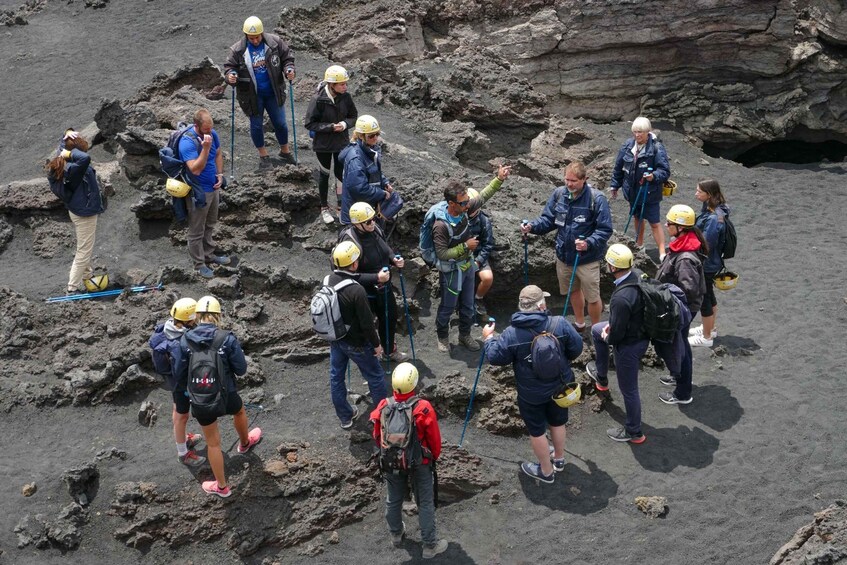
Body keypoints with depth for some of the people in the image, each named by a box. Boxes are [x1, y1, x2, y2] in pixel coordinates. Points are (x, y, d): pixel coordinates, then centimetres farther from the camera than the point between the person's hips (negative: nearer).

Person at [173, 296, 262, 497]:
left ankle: (221, 486, 31)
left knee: (213, 443, 17)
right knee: (239, 411, 36)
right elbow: (241, 369, -12)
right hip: (226, 395, 0)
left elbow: (179, 373, -6)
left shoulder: (186, 340, -13)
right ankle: (245, 443, 65)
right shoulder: (228, 339, -19)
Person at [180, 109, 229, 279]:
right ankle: (199, 264, 22)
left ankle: (209, 255, 42)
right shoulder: (187, 142, -28)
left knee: (210, 225, 24)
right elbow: (196, 169, -33)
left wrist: (220, 175, 0)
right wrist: (205, 148, -39)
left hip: (214, 187, 7)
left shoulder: (212, 133, -6)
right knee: (197, 231, 8)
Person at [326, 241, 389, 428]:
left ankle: (345, 417, 34)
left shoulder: (328, 281, -11)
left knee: (336, 377, 19)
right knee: (375, 376, 15)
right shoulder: (357, 291, -31)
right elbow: (366, 322, -23)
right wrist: (376, 344, -10)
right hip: (355, 342, -6)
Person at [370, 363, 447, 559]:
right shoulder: (424, 409, -27)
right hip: (419, 463, -3)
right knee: (425, 503, 12)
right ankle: (430, 545, 22)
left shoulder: (383, 407, -18)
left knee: (394, 499, 24)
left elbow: (377, 436, -1)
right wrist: (434, 456, 8)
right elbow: (434, 438, -13)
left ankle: (396, 534, 45)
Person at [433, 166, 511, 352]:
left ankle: (465, 335, 40)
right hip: (452, 272, -6)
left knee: (467, 305, 20)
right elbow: (442, 253, -27)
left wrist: (499, 179, -5)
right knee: (448, 307, 13)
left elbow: (482, 197, 2)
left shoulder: (464, 209, -13)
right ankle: (442, 337, 36)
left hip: (468, 266, 6)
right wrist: (465, 247, -25)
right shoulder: (441, 226, -32)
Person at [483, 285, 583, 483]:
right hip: (560, 386, 3)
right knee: (558, 422, 26)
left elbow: (495, 357, -13)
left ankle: (546, 471, 33)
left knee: (537, 430, 17)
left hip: (531, 394, -3)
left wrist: (489, 338, 7)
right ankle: (559, 458, 48)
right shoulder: (560, 324, -20)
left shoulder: (512, 334, -23)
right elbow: (577, 348, -10)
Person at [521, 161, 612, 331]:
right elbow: (548, 219, 2)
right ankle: (579, 323, 48)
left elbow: (605, 230, -18)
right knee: (573, 291, 25)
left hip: (587, 259, -5)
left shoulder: (596, 199, -20)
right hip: (564, 255, 5)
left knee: (592, 297, 8)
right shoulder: (559, 194, -6)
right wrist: (532, 227, -18)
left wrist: (589, 243, -35)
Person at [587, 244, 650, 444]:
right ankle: (601, 377, 48)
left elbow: (617, 333, -29)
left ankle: (633, 432, 33)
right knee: (596, 329, 30)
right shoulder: (635, 277, -11)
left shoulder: (621, 298, -39)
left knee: (628, 390, 12)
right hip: (640, 330, 9)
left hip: (628, 345, -9)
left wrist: (608, 338, -6)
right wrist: (612, 325, 7)